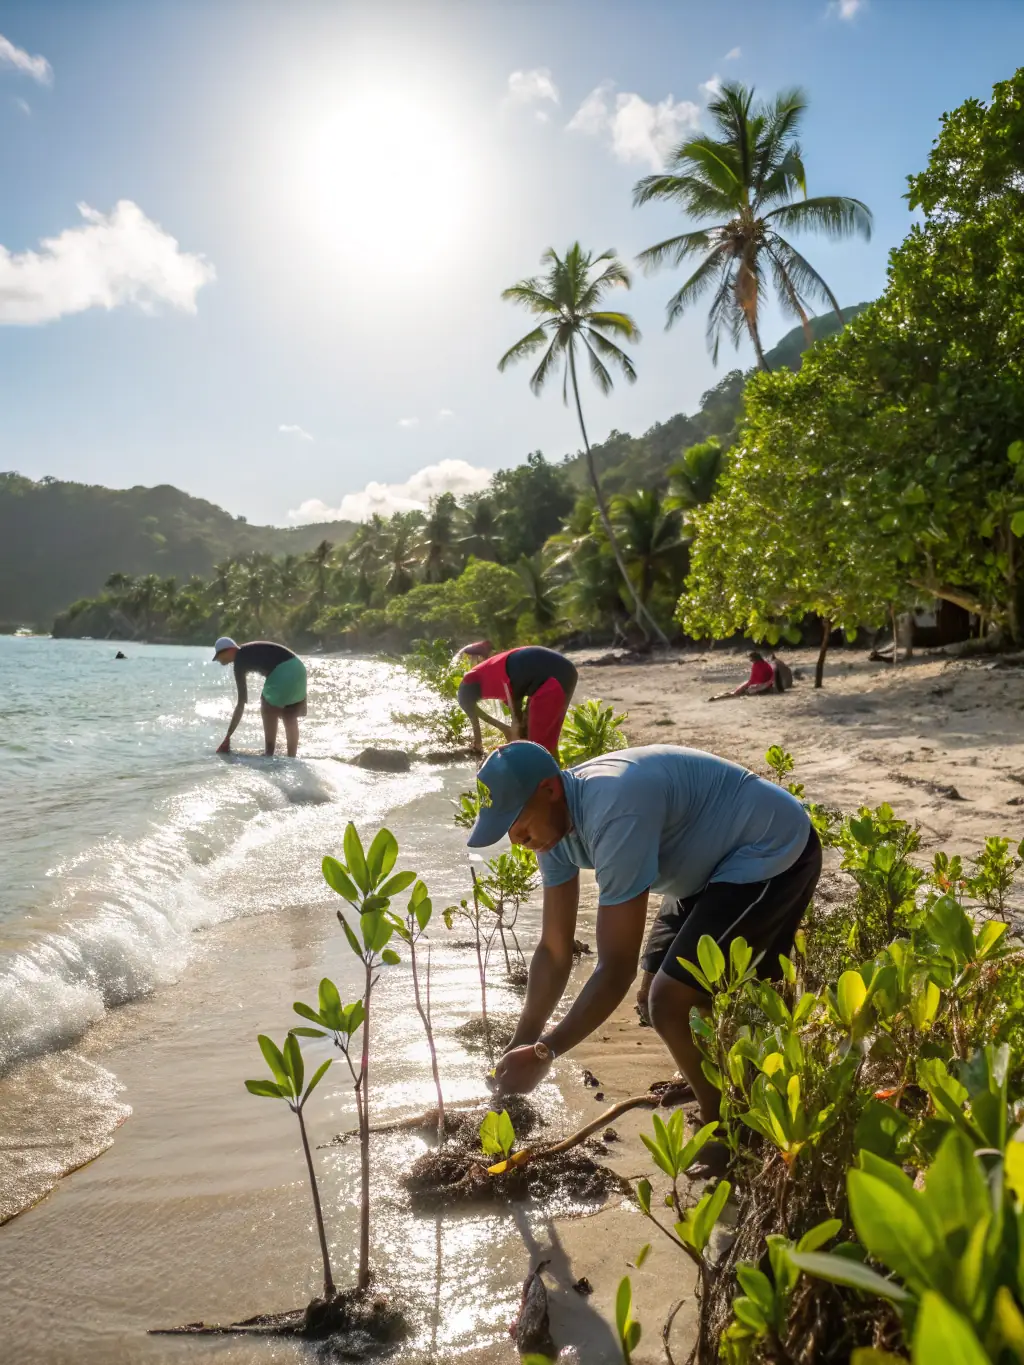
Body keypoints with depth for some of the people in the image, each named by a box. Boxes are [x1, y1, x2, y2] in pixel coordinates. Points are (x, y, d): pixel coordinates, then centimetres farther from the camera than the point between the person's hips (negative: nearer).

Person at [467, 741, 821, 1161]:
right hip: (715, 860, 10)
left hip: (776, 853, -10)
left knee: (673, 1003, -15)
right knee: (665, 995, 15)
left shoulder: (615, 815, -35)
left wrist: (543, 1052, -22)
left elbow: (617, 968, -30)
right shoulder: (555, 817, -6)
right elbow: (554, 950, 0)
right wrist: (519, 1048, -3)